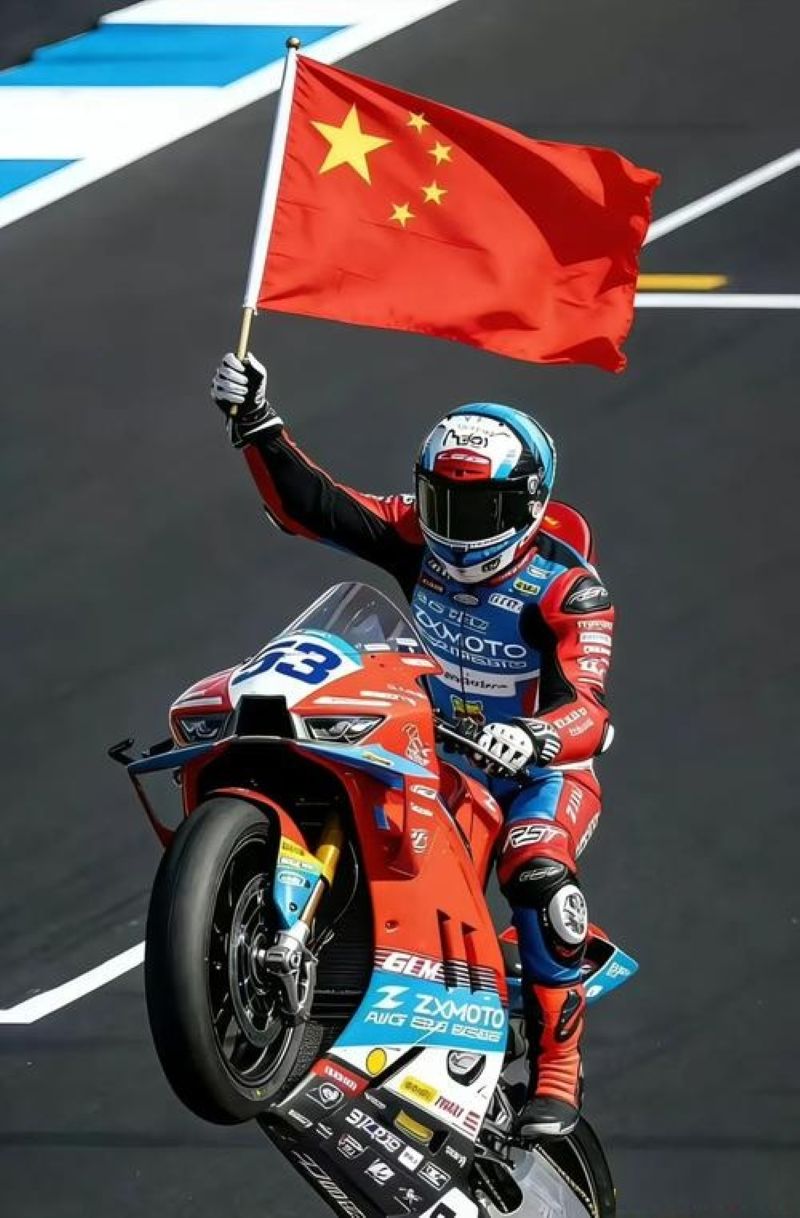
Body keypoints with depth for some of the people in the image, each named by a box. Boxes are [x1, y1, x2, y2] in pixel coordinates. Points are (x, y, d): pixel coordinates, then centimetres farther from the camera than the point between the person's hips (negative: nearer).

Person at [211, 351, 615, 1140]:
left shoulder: (567, 588, -21)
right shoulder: (418, 542, -5)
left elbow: (586, 708, -34)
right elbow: (307, 506, -6)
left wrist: (537, 737, -56)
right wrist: (256, 424, -19)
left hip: (544, 769, -6)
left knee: (538, 875, -35)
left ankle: (557, 1076, -25)